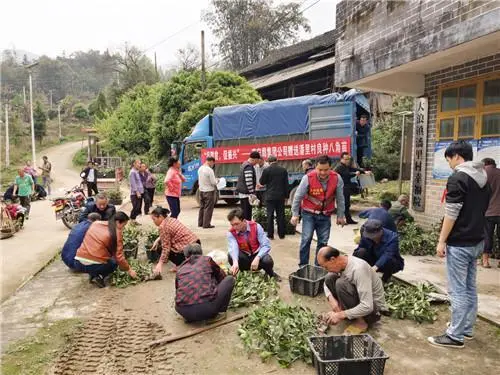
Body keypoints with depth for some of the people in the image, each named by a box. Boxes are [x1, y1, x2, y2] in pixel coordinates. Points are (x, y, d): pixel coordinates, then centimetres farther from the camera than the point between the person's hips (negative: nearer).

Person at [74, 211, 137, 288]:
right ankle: (99, 277, 1)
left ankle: (93, 275, 15)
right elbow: (119, 257, -8)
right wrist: (129, 270, 5)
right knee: (114, 262, 24)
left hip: (78, 263, 6)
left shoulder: (95, 223, 12)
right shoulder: (117, 233, -5)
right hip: (94, 266, -6)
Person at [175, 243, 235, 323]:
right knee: (230, 279, 18)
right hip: (207, 308, -3)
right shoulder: (207, 260, 16)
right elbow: (222, 276, 33)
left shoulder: (180, 269, 21)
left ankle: (190, 317, 15)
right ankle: (220, 312, 13)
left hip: (184, 312, 4)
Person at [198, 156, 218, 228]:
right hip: (209, 191, -8)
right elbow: (213, 183, -17)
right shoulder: (210, 170, -19)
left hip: (201, 190, 8)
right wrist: (217, 180, 3)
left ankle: (200, 223, 24)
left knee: (202, 207, 17)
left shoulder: (200, 168, 4)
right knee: (208, 208, 1)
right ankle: (206, 224, 4)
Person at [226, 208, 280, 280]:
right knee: (230, 256, -30)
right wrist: (235, 262, -54)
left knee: (267, 261, -34)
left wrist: (257, 258, -38)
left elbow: (266, 245, -21)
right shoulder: (231, 233, -14)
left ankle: (271, 274, 4)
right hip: (244, 258, 1)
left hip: (257, 256, -1)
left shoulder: (256, 227, -16)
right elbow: (233, 248, -33)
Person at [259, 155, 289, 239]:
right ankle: (281, 234, 14)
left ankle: (270, 235, 4)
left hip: (270, 196, -3)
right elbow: (286, 184, 5)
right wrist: (286, 195, 11)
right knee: (280, 215, 8)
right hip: (281, 196, 3)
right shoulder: (283, 170, 2)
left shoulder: (266, 170, -8)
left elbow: (262, 182, 1)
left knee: (270, 215, 2)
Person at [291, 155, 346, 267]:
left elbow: (340, 199, 0)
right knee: (306, 239, -11)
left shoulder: (337, 178, -12)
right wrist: (295, 214, -7)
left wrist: (340, 216, 6)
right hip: (309, 213, -3)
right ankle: (303, 265, 1)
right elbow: (298, 196, -10)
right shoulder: (308, 178, -19)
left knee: (323, 242, 7)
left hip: (326, 215, 3)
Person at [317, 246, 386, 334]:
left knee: (341, 283, -28)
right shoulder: (341, 263, -7)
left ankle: (361, 321, -13)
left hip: (374, 308, -8)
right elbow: (326, 283, 9)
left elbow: (367, 307, -34)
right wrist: (331, 299, -11)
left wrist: (341, 315, -28)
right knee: (329, 278, -5)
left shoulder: (358, 268, -31)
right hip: (360, 299, 8)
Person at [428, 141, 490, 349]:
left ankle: (455, 336, 4)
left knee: (458, 290, -3)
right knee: (470, 288, 17)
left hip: (459, 243, -9)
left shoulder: (458, 178, -16)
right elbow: (483, 209, 18)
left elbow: (451, 214, -19)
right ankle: (466, 328, 28)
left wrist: (442, 241, -13)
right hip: (477, 241, 9)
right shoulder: (483, 178, 11)